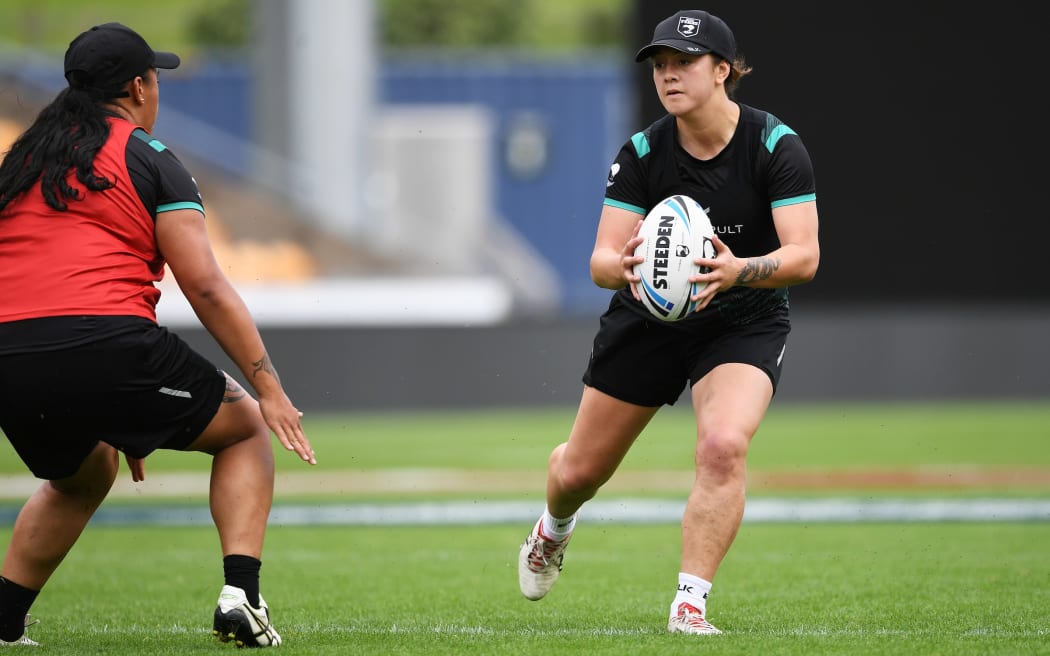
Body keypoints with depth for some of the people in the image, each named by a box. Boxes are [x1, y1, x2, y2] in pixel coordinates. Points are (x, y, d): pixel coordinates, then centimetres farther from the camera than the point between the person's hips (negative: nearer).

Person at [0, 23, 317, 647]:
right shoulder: (149, 159, 5)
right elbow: (204, 285, -4)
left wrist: (111, 418, 31)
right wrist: (270, 388, -1)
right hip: (109, 346, -6)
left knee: (82, 475, 35)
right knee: (247, 427, 18)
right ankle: (241, 593, 1)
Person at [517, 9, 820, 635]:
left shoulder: (776, 144, -19)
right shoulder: (642, 153, -14)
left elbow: (804, 255, -26)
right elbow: (601, 260, -16)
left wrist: (739, 271, -45)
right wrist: (624, 266, -41)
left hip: (744, 324, -2)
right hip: (648, 321, 2)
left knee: (724, 445, -30)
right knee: (580, 470, 11)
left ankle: (690, 605, -20)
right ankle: (554, 529, 49)